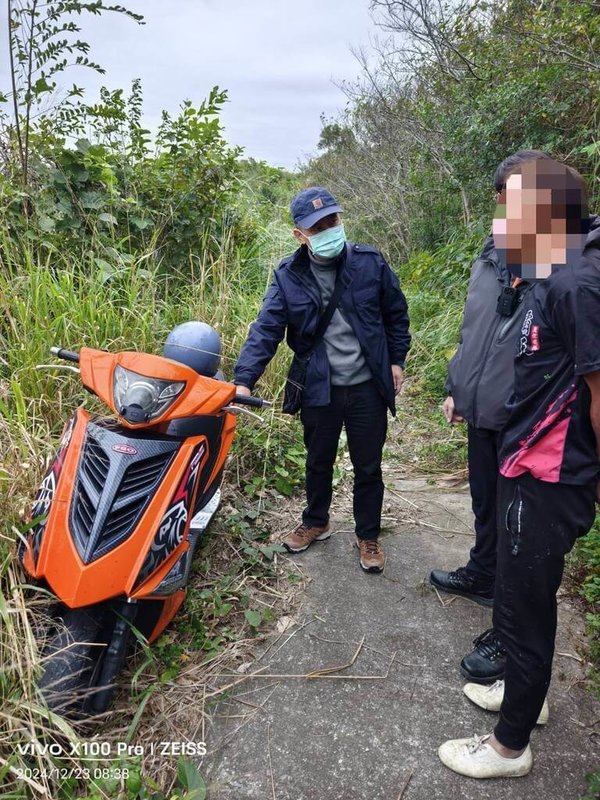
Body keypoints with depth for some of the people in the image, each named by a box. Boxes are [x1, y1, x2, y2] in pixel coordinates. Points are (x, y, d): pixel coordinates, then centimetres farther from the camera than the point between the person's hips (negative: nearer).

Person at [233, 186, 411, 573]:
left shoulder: (369, 262, -7)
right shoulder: (288, 276, -7)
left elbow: (396, 314, 5)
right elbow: (266, 330, -14)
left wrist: (396, 360, 4)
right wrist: (244, 380, -25)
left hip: (367, 386, 0)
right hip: (318, 389, 1)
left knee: (368, 467, 11)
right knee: (319, 463, 19)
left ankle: (369, 536, 31)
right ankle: (316, 522, 43)